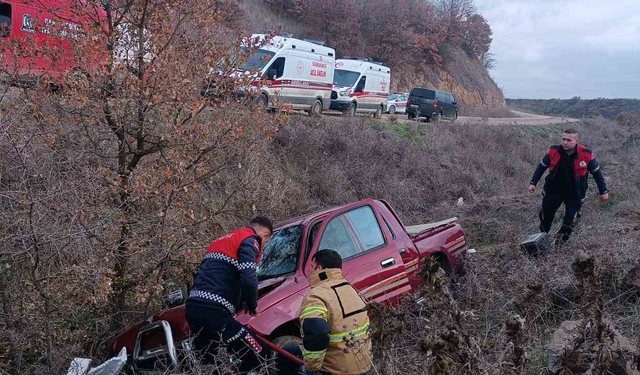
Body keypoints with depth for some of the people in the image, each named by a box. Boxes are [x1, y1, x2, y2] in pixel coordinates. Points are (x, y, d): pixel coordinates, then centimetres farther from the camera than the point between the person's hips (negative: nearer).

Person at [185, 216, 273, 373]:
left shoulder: (223, 240, 27)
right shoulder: (249, 241, -1)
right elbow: (248, 280, -16)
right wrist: (252, 306, 2)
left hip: (193, 307, 10)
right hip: (213, 311, -10)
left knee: (206, 363, 25)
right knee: (260, 355, -6)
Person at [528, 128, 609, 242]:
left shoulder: (586, 154, -18)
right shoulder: (554, 151, -14)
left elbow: (597, 173, -4)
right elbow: (542, 167, 0)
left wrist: (603, 191, 0)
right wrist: (533, 183, -4)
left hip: (575, 194, -2)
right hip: (554, 190, 2)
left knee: (569, 220, -3)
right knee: (546, 214, 13)